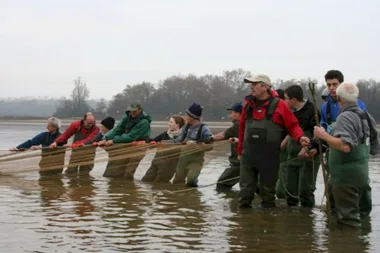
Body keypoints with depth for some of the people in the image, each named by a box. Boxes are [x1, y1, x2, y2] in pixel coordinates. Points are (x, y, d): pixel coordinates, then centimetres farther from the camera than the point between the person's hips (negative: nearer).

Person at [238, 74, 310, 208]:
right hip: (248, 154, 4)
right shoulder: (248, 104, 8)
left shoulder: (278, 104, -5)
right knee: (245, 187, 6)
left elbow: (292, 125, -2)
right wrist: (240, 150, 19)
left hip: (269, 155, -3)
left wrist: (300, 137, -21)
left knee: (268, 188, 8)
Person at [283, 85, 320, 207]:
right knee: (290, 189, 11)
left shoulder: (311, 111, -15)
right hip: (293, 156, 8)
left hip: (308, 158, -8)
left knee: (305, 190, -5)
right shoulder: (293, 112, 9)